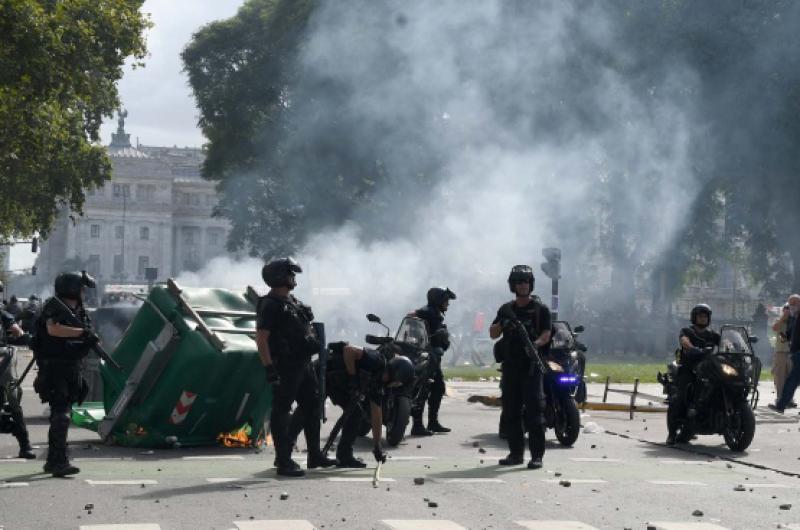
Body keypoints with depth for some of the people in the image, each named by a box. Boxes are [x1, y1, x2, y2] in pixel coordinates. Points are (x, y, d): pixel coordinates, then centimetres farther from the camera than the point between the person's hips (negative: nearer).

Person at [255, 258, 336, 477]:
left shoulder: (293, 302, 16)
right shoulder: (270, 305, -13)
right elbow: (261, 338, -19)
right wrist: (269, 368, -24)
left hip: (303, 364, 10)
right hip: (284, 367, -10)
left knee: (312, 406, 15)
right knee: (281, 412, -5)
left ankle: (315, 455, 25)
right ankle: (284, 462, -4)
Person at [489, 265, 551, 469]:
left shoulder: (540, 309, 4)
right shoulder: (506, 309, 17)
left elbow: (546, 334, -5)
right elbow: (492, 334, 14)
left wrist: (536, 344, -27)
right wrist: (502, 324, -7)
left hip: (532, 366, -5)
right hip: (510, 366, 5)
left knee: (534, 410, -10)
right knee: (510, 412, 6)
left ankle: (537, 455, -10)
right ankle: (516, 453, 14)